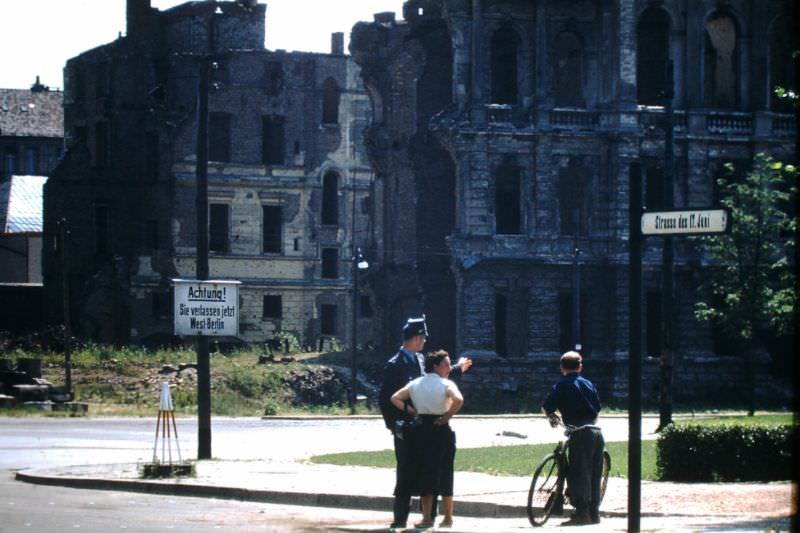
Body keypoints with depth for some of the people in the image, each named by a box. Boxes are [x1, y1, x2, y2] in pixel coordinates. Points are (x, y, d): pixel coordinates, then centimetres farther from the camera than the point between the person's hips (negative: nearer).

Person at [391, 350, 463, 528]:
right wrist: (447, 417, -13)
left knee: (424, 473, 9)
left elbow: (395, 398, 6)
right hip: (441, 431, -3)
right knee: (444, 474, 7)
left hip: (421, 431, 3)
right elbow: (458, 400, -26)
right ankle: (448, 518, 11)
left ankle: (427, 518, 7)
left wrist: (409, 410, 4)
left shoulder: (415, 384, 7)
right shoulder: (446, 384, -8)